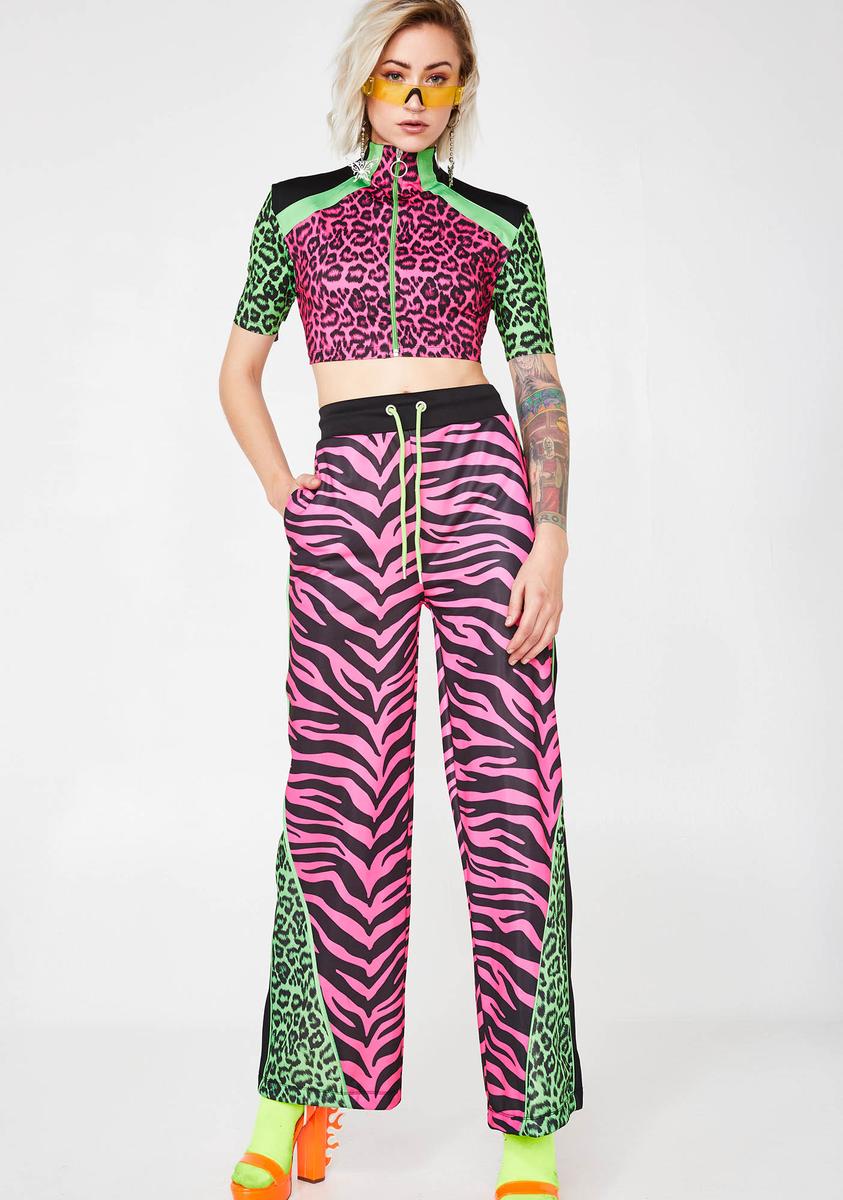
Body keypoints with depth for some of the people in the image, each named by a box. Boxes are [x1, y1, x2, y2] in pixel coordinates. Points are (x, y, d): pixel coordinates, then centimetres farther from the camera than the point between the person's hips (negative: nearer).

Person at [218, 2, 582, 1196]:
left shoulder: (499, 224, 12)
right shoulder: (296, 210, 15)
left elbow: (544, 392, 6)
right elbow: (238, 372, 19)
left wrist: (551, 539, -7)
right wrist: (286, 498, 5)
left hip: (479, 485, -1)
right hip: (349, 508, 1)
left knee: (506, 791, -4)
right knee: (338, 801, 2)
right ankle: (297, 1098, 16)